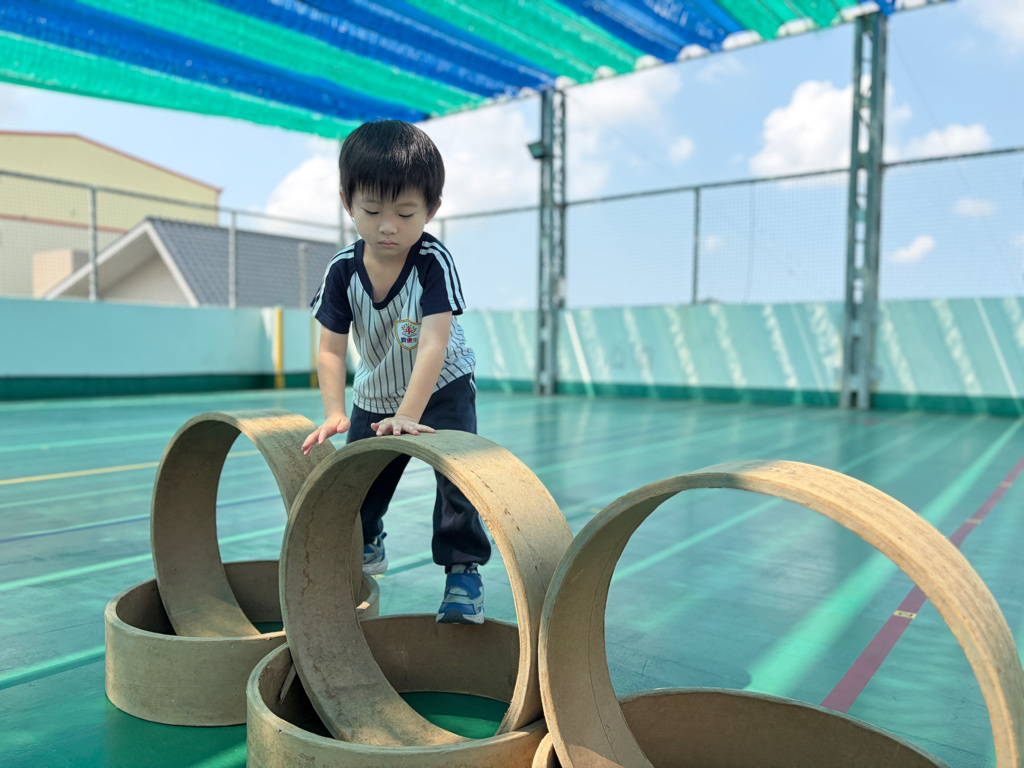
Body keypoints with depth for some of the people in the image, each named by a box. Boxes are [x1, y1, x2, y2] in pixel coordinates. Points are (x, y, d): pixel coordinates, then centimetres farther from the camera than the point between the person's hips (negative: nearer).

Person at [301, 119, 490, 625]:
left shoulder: (434, 262, -28)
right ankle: (365, 546, 43)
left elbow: (433, 343, -36)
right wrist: (334, 411, -29)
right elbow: (331, 349, -15)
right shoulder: (343, 270, -17)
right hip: (374, 397, 4)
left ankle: (463, 569, -3)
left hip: (442, 390, -4)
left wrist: (407, 415, -43)